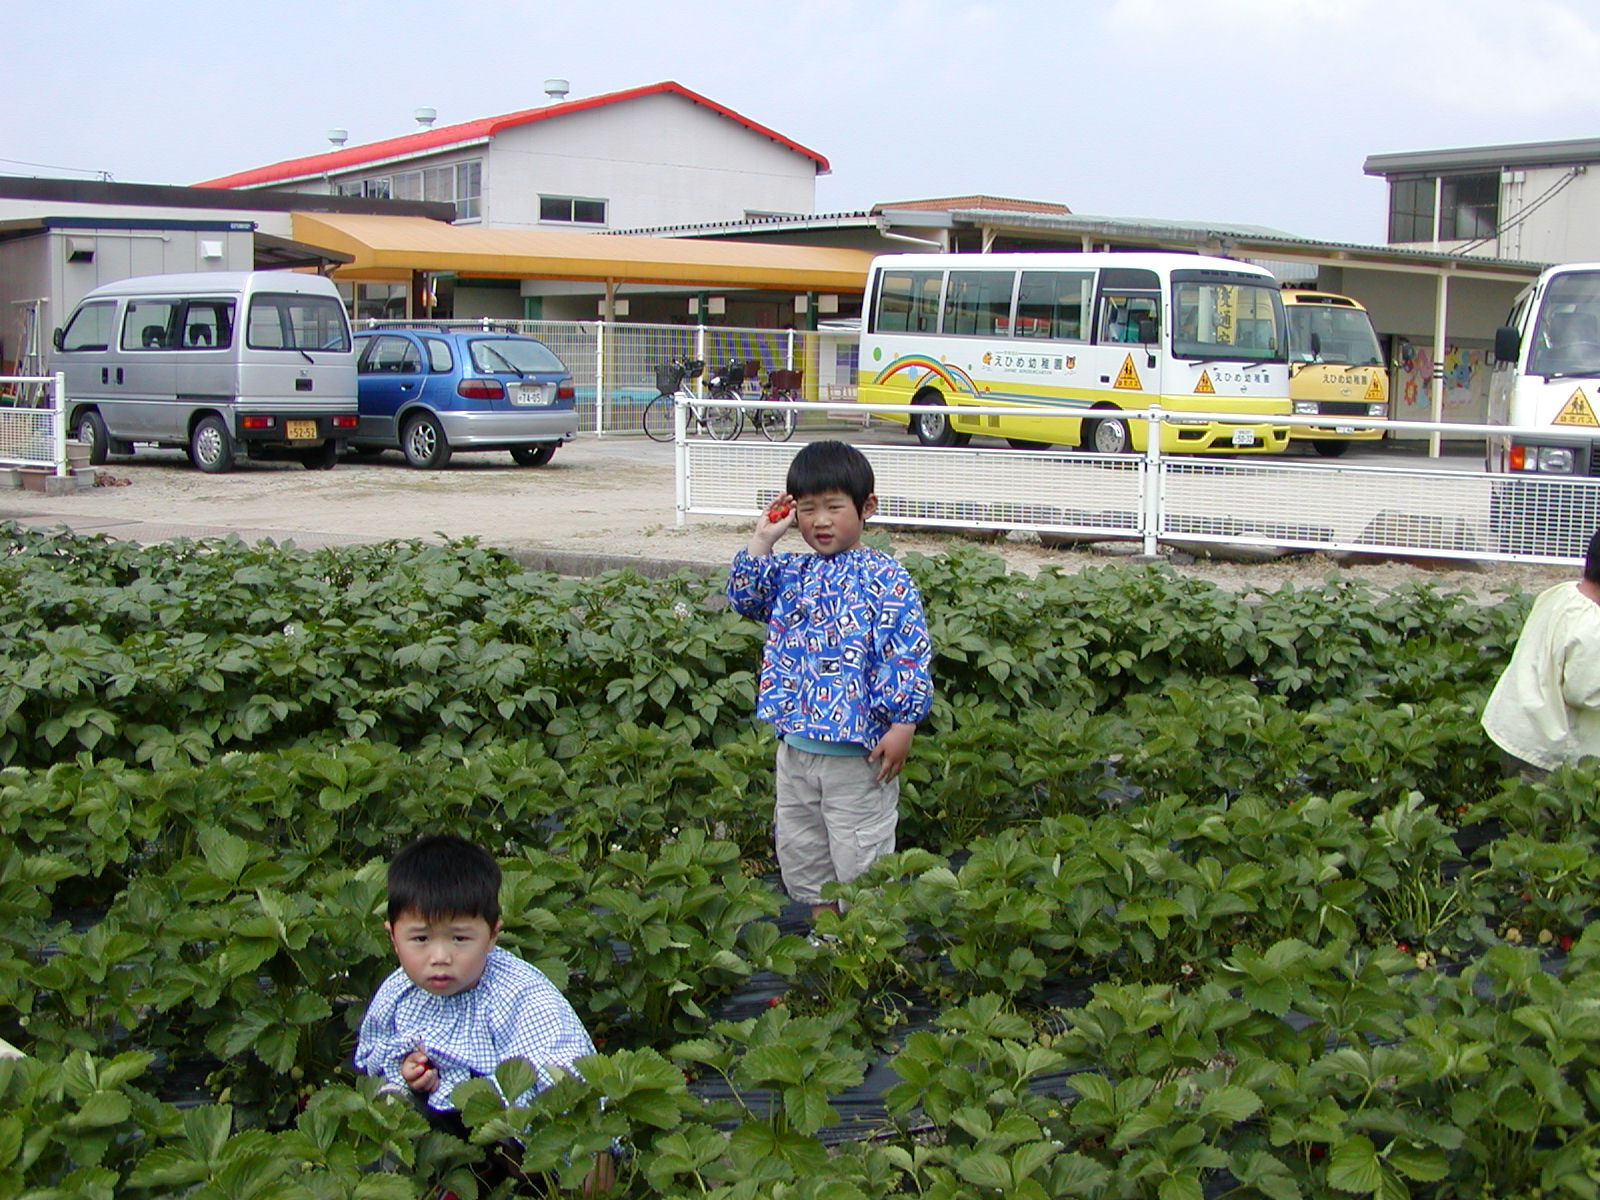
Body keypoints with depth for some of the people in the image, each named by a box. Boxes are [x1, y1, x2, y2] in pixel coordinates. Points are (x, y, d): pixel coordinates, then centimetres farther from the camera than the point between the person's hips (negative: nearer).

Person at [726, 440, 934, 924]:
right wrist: (762, 540, -6)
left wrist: (902, 725, -16)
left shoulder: (885, 580, -10)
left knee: (859, 849, 3)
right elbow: (745, 597, 0)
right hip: (795, 742, 7)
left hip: (857, 748, -6)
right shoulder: (792, 574, 8)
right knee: (797, 846, 18)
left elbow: (909, 657, -12)